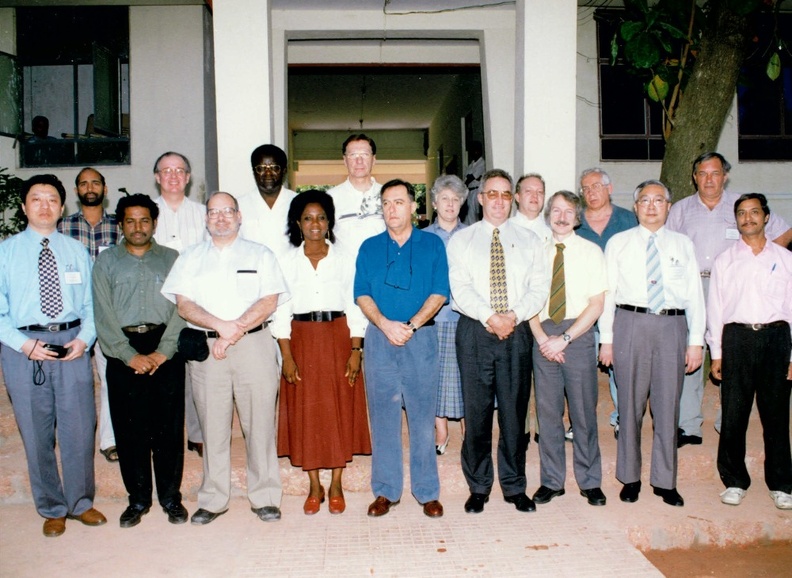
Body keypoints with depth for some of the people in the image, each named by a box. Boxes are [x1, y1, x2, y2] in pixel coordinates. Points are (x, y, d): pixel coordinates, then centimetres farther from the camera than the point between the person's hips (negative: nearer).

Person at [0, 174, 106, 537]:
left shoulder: (77, 251, 8)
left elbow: (91, 304, 7)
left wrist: (83, 338, -10)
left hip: (72, 344, 1)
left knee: (79, 427, 6)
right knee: (37, 434, 8)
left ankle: (81, 502, 25)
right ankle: (52, 509, 25)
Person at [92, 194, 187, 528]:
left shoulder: (172, 259, 10)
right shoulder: (106, 262, 10)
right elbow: (103, 315, 1)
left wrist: (163, 352, -10)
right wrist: (130, 355, -9)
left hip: (166, 352, 0)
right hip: (122, 352, 0)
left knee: (169, 426, 1)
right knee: (130, 428, 3)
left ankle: (170, 497, 14)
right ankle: (138, 500, 16)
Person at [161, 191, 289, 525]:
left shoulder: (260, 255, 11)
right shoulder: (190, 258, 14)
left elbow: (269, 302, -1)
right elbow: (183, 305, 2)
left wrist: (236, 331, -12)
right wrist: (221, 325, -14)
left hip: (254, 345, -1)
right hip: (205, 347, 1)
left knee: (259, 422, 0)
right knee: (212, 425, 5)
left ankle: (264, 497, 10)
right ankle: (213, 500, 16)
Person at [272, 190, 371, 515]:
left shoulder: (345, 260, 4)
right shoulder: (286, 262, 4)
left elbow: (355, 308, 2)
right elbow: (280, 311, 1)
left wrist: (355, 351, -7)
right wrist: (286, 356, -6)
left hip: (338, 339, 0)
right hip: (302, 341, 1)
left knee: (341, 410, 3)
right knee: (305, 413, 4)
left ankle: (336, 485, 16)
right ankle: (314, 486, 18)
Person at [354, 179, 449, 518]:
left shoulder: (432, 245, 7)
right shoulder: (369, 248, 11)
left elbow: (439, 293, -1)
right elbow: (361, 294, 4)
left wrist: (412, 325, -13)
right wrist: (386, 324, -12)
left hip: (421, 337, -1)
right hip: (379, 338, 2)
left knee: (422, 416, 2)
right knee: (383, 416, 5)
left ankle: (428, 492, 13)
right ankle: (386, 491, 15)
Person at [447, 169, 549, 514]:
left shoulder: (529, 241, 13)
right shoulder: (461, 240, 8)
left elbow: (539, 288, 3)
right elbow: (460, 289, -4)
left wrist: (513, 315, -14)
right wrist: (489, 317, -17)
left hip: (517, 332, 1)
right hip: (475, 332, -1)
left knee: (515, 411, 5)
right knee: (476, 411, 2)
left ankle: (514, 486, 18)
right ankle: (478, 488, 15)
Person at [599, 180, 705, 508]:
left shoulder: (683, 245, 11)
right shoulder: (618, 243, 7)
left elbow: (695, 295, 8)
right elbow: (607, 292, 4)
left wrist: (696, 341, 1)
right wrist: (606, 339, -2)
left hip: (672, 325, 1)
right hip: (630, 323, -1)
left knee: (668, 405, 5)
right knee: (630, 405, 5)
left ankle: (665, 481, 18)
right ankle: (630, 478, 18)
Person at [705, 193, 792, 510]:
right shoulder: (725, 260, 9)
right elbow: (715, 307, 7)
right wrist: (716, 353, 3)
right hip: (736, 337, 0)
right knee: (733, 413, 4)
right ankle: (734, 481, 18)